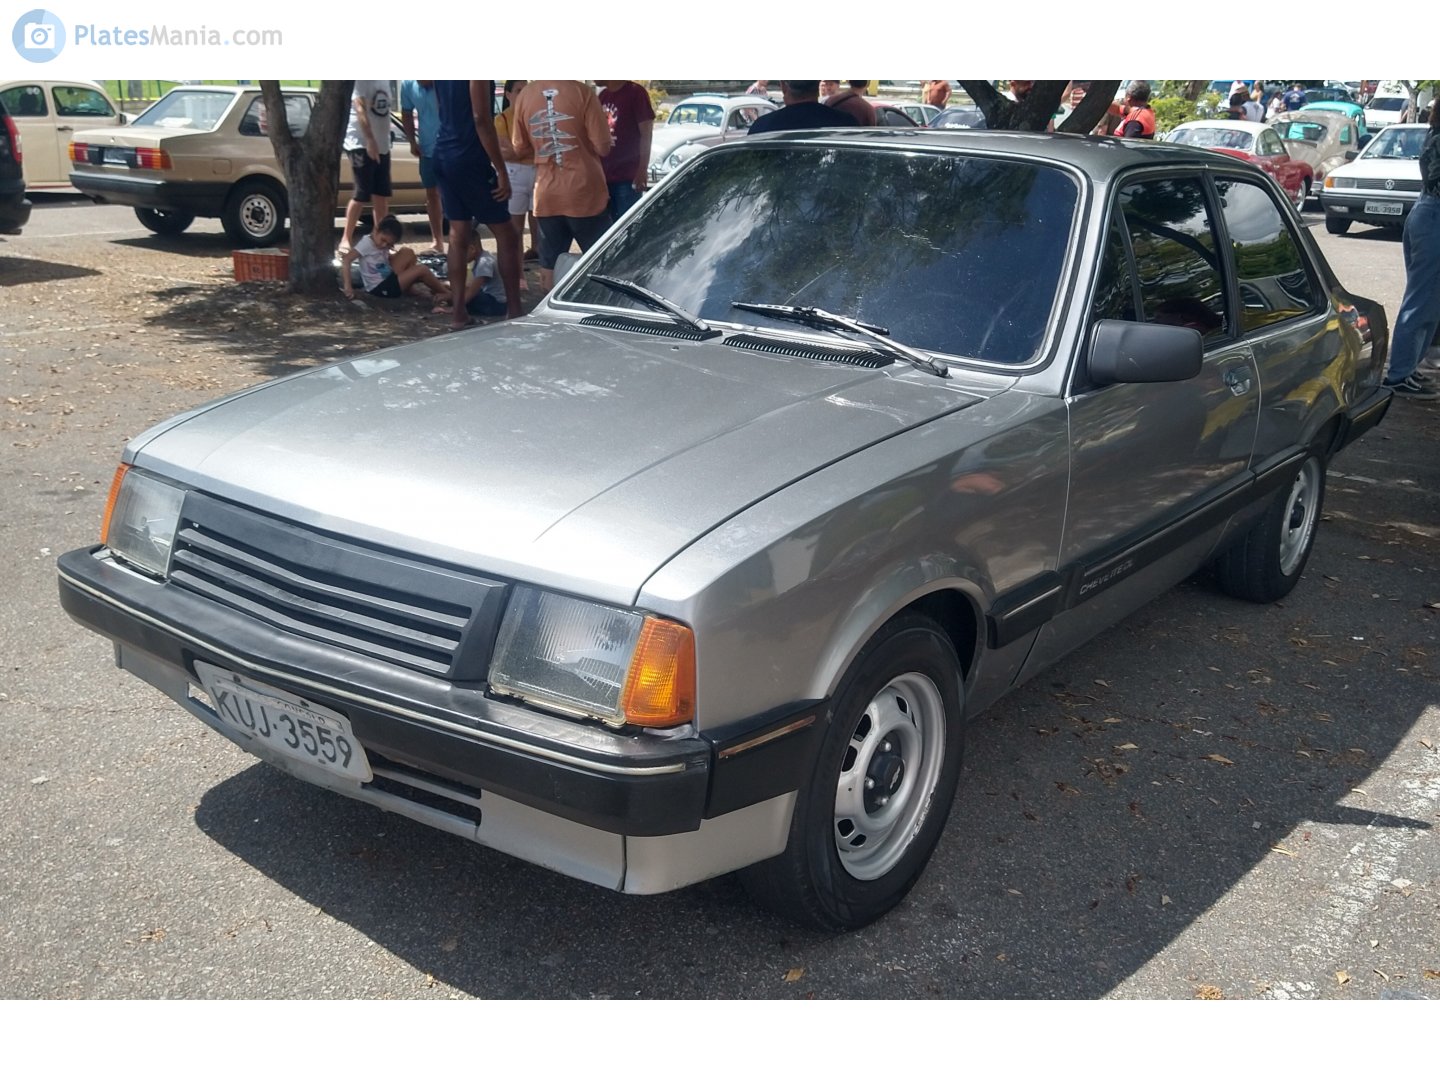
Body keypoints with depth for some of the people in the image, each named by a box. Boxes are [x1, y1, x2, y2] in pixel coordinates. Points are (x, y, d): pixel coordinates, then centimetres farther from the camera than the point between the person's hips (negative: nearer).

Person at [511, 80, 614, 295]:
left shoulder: (525, 95, 1)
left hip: (547, 195, 4)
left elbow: (521, 146, 11)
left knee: (550, 264, 10)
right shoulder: (582, 92, -12)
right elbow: (603, 146, -10)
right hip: (584, 193, -4)